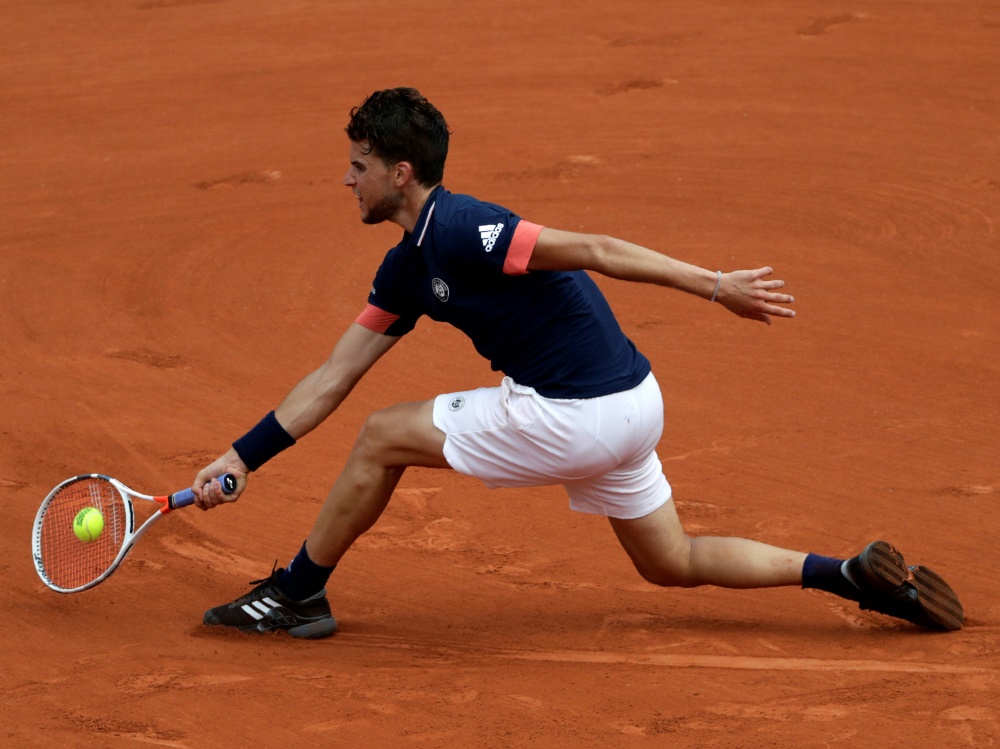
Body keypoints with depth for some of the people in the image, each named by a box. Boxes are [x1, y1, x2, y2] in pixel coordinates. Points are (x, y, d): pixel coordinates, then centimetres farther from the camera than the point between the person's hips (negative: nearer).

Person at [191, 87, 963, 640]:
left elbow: (593, 250, -20)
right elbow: (333, 379, 17)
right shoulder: (407, 267, 13)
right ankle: (856, 575, 16)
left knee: (383, 438, 0)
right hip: (625, 404, 10)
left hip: (577, 415, -10)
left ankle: (297, 596, 13)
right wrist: (243, 457, 13)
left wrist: (714, 285, -23)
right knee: (673, 564, 21)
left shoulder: (458, 230, -16)